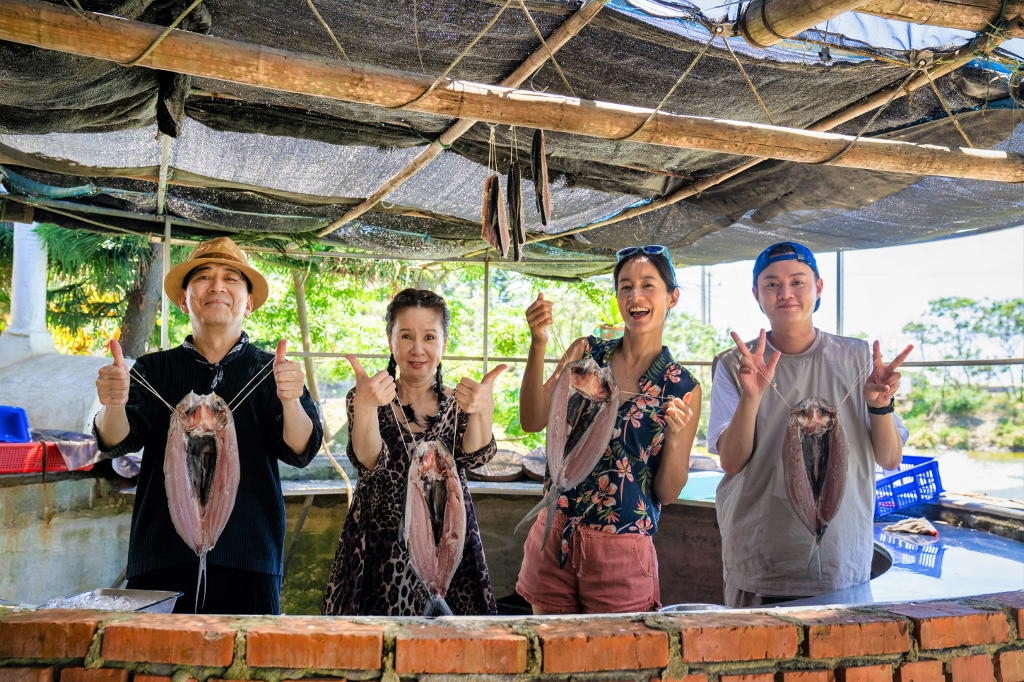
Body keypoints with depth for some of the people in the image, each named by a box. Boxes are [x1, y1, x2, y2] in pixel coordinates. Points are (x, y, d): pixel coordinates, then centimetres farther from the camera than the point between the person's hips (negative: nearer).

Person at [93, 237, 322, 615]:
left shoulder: (271, 372, 5)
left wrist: (290, 401, -30)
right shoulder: (155, 369, 10)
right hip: (160, 561, 1)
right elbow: (117, 441, -3)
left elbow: (300, 451, -8)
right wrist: (113, 406, -27)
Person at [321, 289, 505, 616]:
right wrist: (365, 406, -37)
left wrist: (484, 412, -36)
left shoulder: (457, 402, 3)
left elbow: (474, 457, -16)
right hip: (381, 549, -1)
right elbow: (370, 463, -18)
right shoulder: (362, 398, -2)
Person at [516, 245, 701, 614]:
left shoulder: (683, 389, -2)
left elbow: (668, 493, -1)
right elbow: (533, 421, -9)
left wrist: (674, 438, -19)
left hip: (621, 554, -2)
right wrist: (538, 346, -19)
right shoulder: (585, 352, 4)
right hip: (554, 537, 2)